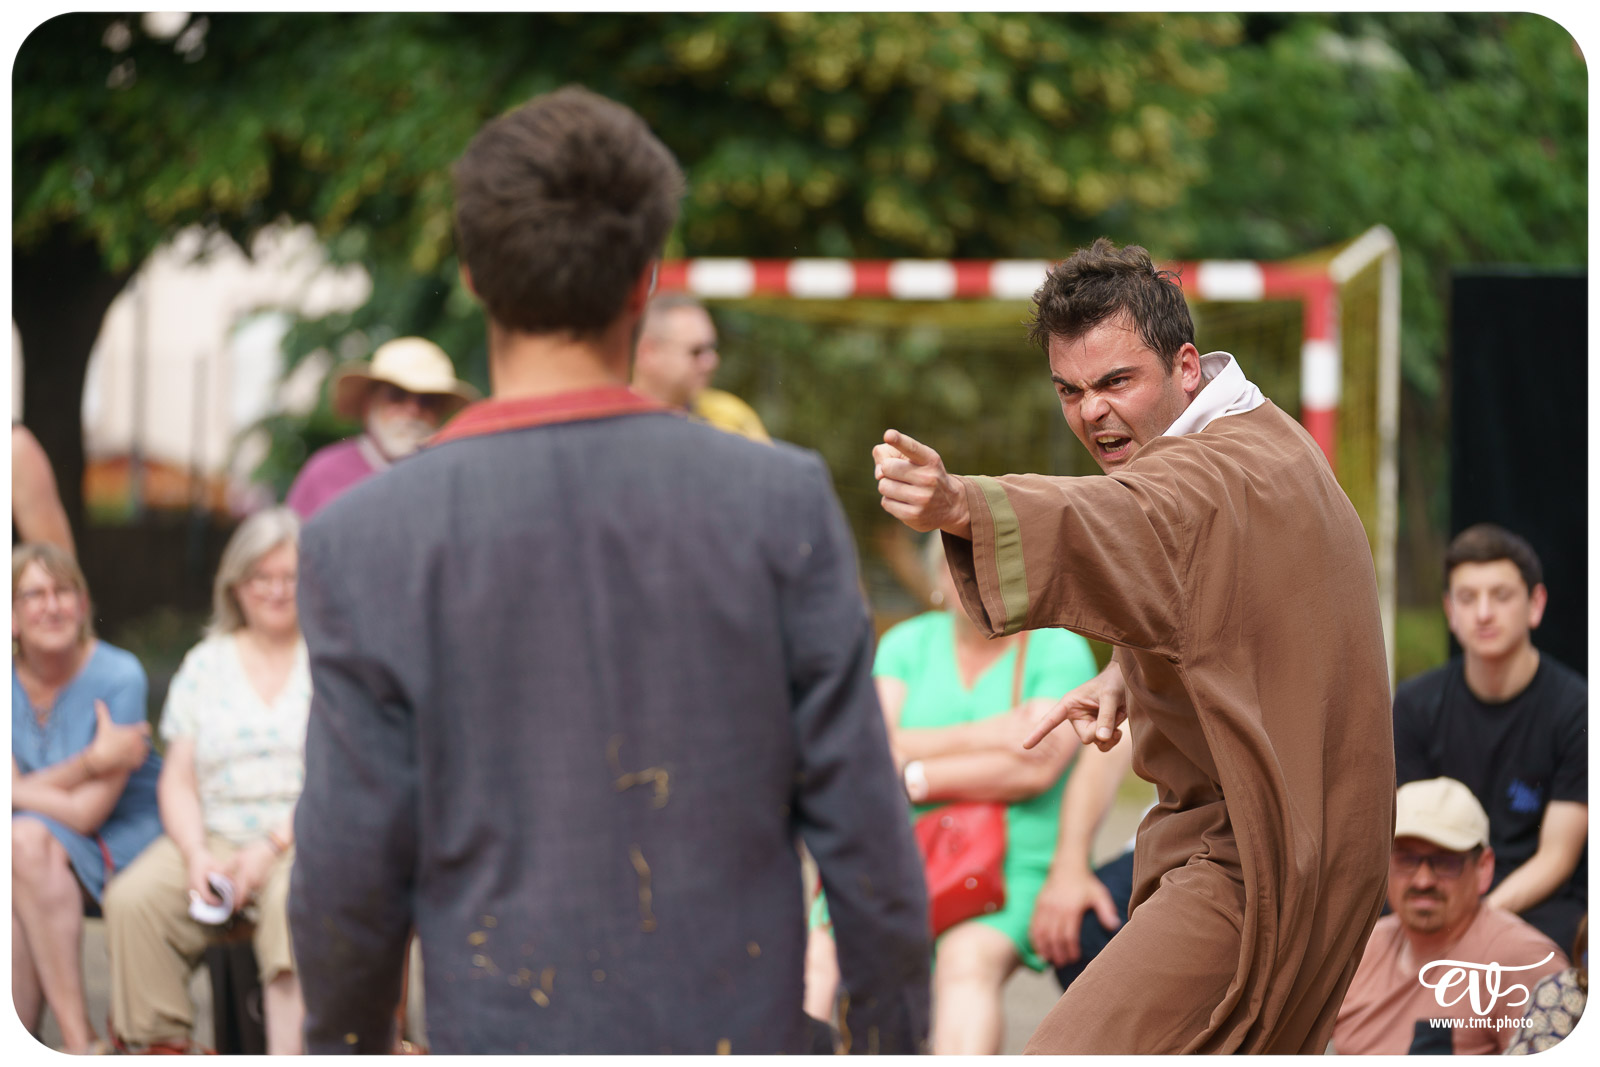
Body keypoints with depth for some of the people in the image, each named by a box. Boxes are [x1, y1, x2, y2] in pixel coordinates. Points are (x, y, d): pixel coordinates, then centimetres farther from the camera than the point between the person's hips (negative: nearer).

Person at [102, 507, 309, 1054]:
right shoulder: (204, 665, 17)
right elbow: (179, 780, 12)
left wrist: (274, 846, -16)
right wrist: (196, 854, -8)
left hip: (307, 840, -4)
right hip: (215, 836, 4)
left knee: (295, 901, -38)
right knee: (132, 900, -25)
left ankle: (288, 1057, -48)